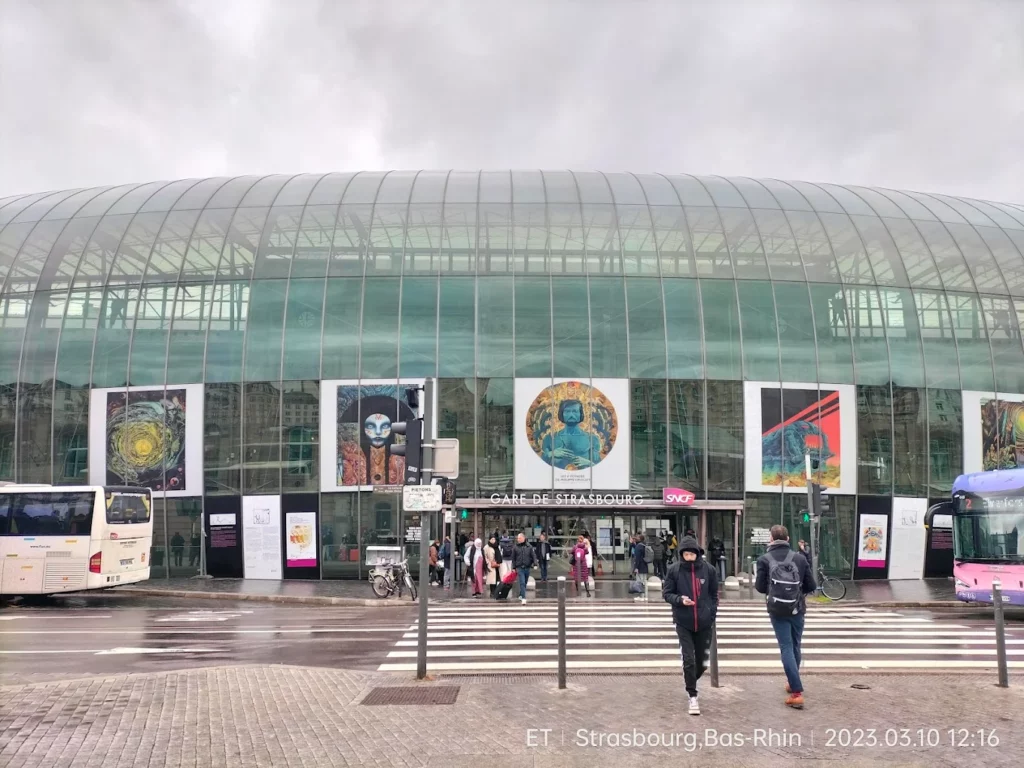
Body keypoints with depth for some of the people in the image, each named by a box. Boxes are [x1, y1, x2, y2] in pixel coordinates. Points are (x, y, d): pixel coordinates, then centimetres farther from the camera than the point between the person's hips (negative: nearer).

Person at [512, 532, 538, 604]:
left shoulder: (529, 547, 3)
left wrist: (535, 564, -11)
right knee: (522, 583, -12)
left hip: (527, 568, 3)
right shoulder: (515, 547, 2)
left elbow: (534, 556, 2)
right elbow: (513, 558, 6)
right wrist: (514, 567, 4)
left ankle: (520, 595, 33)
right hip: (520, 568, -2)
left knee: (525, 583, 14)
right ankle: (523, 598, -15)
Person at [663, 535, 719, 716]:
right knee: (689, 660, -7)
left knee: (701, 661, 12)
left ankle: (690, 682, 41)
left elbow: (714, 593, 9)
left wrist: (712, 613, 1)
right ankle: (692, 696, 6)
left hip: (704, 623, 2)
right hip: (683, 623, -2)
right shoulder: (674, 570, -8)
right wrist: (680, 599, -20)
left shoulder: (708, 570, -4)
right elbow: (666, 593, -1)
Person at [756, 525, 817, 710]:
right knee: (795, 646, 19)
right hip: (797, 609, 2)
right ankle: (793, 682, 35)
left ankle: (797, 692, -10)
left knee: (786, 648, -1)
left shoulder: (764, 559, -6)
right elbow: (810, 586, 2)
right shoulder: (800, 558, 0)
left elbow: (760, 587, -4)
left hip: (777, 610, -2)